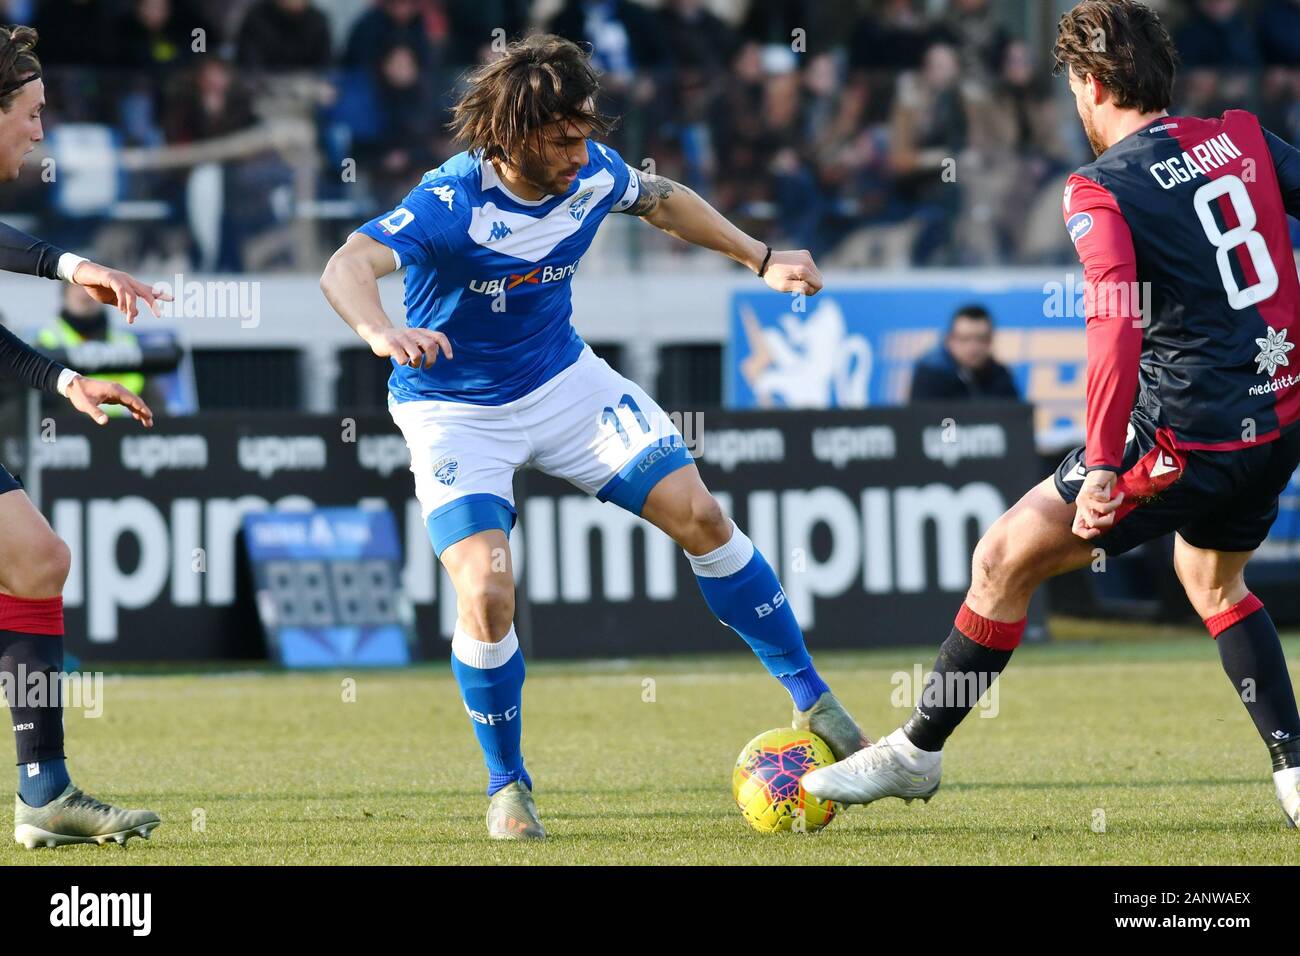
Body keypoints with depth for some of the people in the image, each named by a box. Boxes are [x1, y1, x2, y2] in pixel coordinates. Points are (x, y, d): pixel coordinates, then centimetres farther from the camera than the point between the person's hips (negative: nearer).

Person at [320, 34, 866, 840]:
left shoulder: (594, 174, -12)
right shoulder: (452, 202, -29)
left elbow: (661, 199, 13)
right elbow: (347, 268, -45)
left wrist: (761, 259, 12)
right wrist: (382, 333, -66)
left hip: (564, 380, 5)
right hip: (456, 410, -5)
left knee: (698, 513, -4)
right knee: (486, 593, -21)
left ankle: (813, 702, 11)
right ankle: (508, 788, 2)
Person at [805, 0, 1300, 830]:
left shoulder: (1101, 192, -12)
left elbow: (1118, 329, -24)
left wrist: (1102, 466, -28)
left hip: (1193, 431, -7)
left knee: (1007, 558, 6)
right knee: (1213, 579, 32)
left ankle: (916, 752, 15)